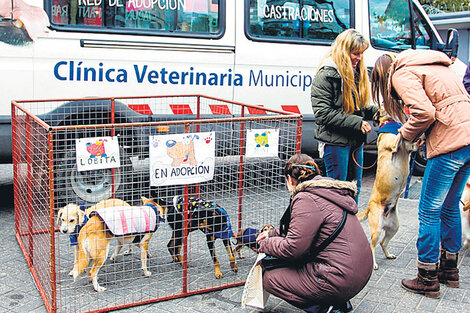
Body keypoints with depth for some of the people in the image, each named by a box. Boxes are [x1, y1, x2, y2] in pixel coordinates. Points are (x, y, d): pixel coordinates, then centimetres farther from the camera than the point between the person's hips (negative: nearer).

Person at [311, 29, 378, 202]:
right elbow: (323, 113, -18)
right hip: (335, 141, -8)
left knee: (354, 187, 15)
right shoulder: (327, 74, -13)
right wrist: (357, 123, -20)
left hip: (356, 141, 8)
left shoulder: (357, 73, 13)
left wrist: (379, 112, 0)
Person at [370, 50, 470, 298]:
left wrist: (405, 134, 1)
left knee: (429, 211, 1)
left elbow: (424, 112, -17)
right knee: (449, 207, 21)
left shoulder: (402, 74, -3)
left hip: (449, 142, -9)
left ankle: (428, 279, 10)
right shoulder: (435, 66, 25)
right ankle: (449, 269, 32)